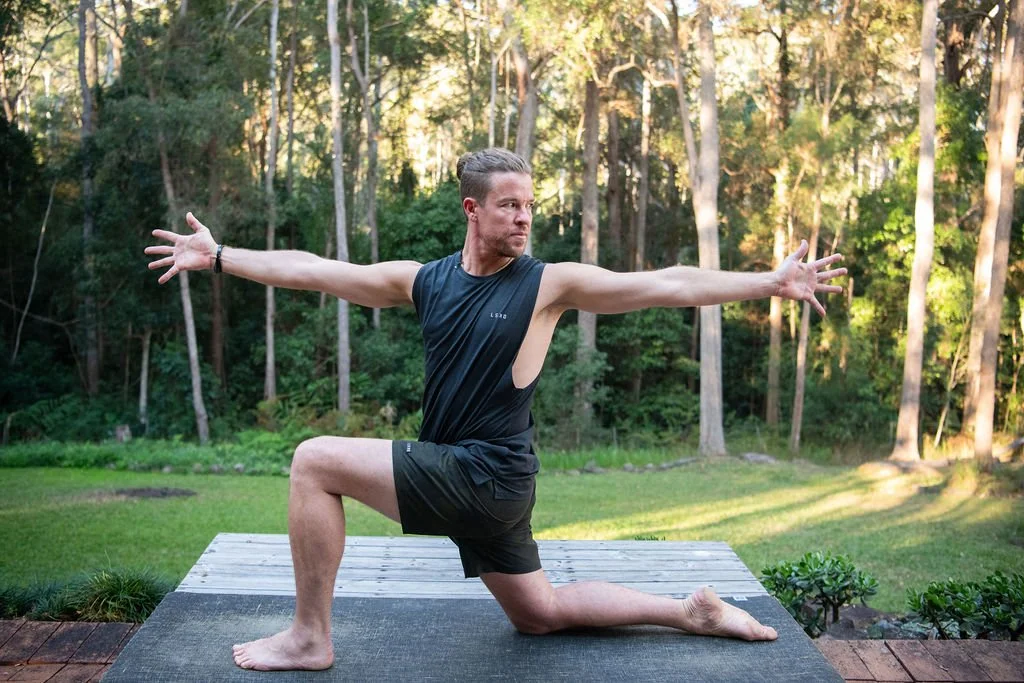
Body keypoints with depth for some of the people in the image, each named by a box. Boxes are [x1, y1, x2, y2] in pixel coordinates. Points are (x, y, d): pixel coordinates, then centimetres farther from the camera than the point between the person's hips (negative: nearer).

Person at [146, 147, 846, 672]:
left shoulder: (551, 283, -7)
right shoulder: (425, 281, 6)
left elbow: (669, 285, -10)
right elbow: (314, 271, 10)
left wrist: (771, 282, -17)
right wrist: (218, 256, 10)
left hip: (491, 474, -7)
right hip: (457, 473, 7)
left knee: (316, 461, -13)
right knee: (540, 613, 19)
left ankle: (310, 638, -2)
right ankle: (693, 610, 28)